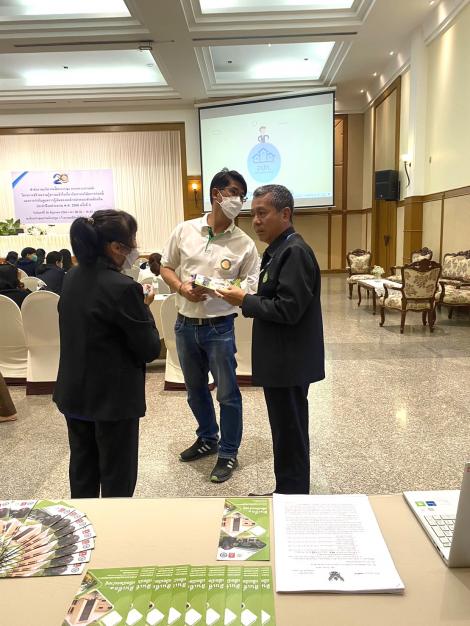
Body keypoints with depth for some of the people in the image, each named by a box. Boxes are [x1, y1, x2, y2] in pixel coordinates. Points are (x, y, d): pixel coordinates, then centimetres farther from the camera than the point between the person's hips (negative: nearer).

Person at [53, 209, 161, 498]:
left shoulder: (72, 278, 2)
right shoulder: (123, 288, -23)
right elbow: (150, 349, -18)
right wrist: (144, 307, -4)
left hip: (75, 392, 8)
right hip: (113, 396, -8)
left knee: (82, 467, 22)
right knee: (117, 474, 10)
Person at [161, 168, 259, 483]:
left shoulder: (245, 244, -7)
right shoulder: (184, 231, 0)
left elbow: (250, 289, -5)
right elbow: (166, 267, 9)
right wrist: (181, 287, -11)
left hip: (219, 327, -3)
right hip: (185, 324, 4)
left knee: (227, 393, 5)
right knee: (195, 389, 19)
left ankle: (229, 453, 25)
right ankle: (208, 439, 42)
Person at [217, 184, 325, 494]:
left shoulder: (295, 251, -18)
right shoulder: (280, 249, 13)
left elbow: (287, 309, -25)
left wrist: (245, 301, -15)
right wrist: (248, 299, 3)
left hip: (289, 363, -10)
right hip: (281, 360, 10)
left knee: (291, 437, 4)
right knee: (285, 433, 19)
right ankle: (286, 493, 34)